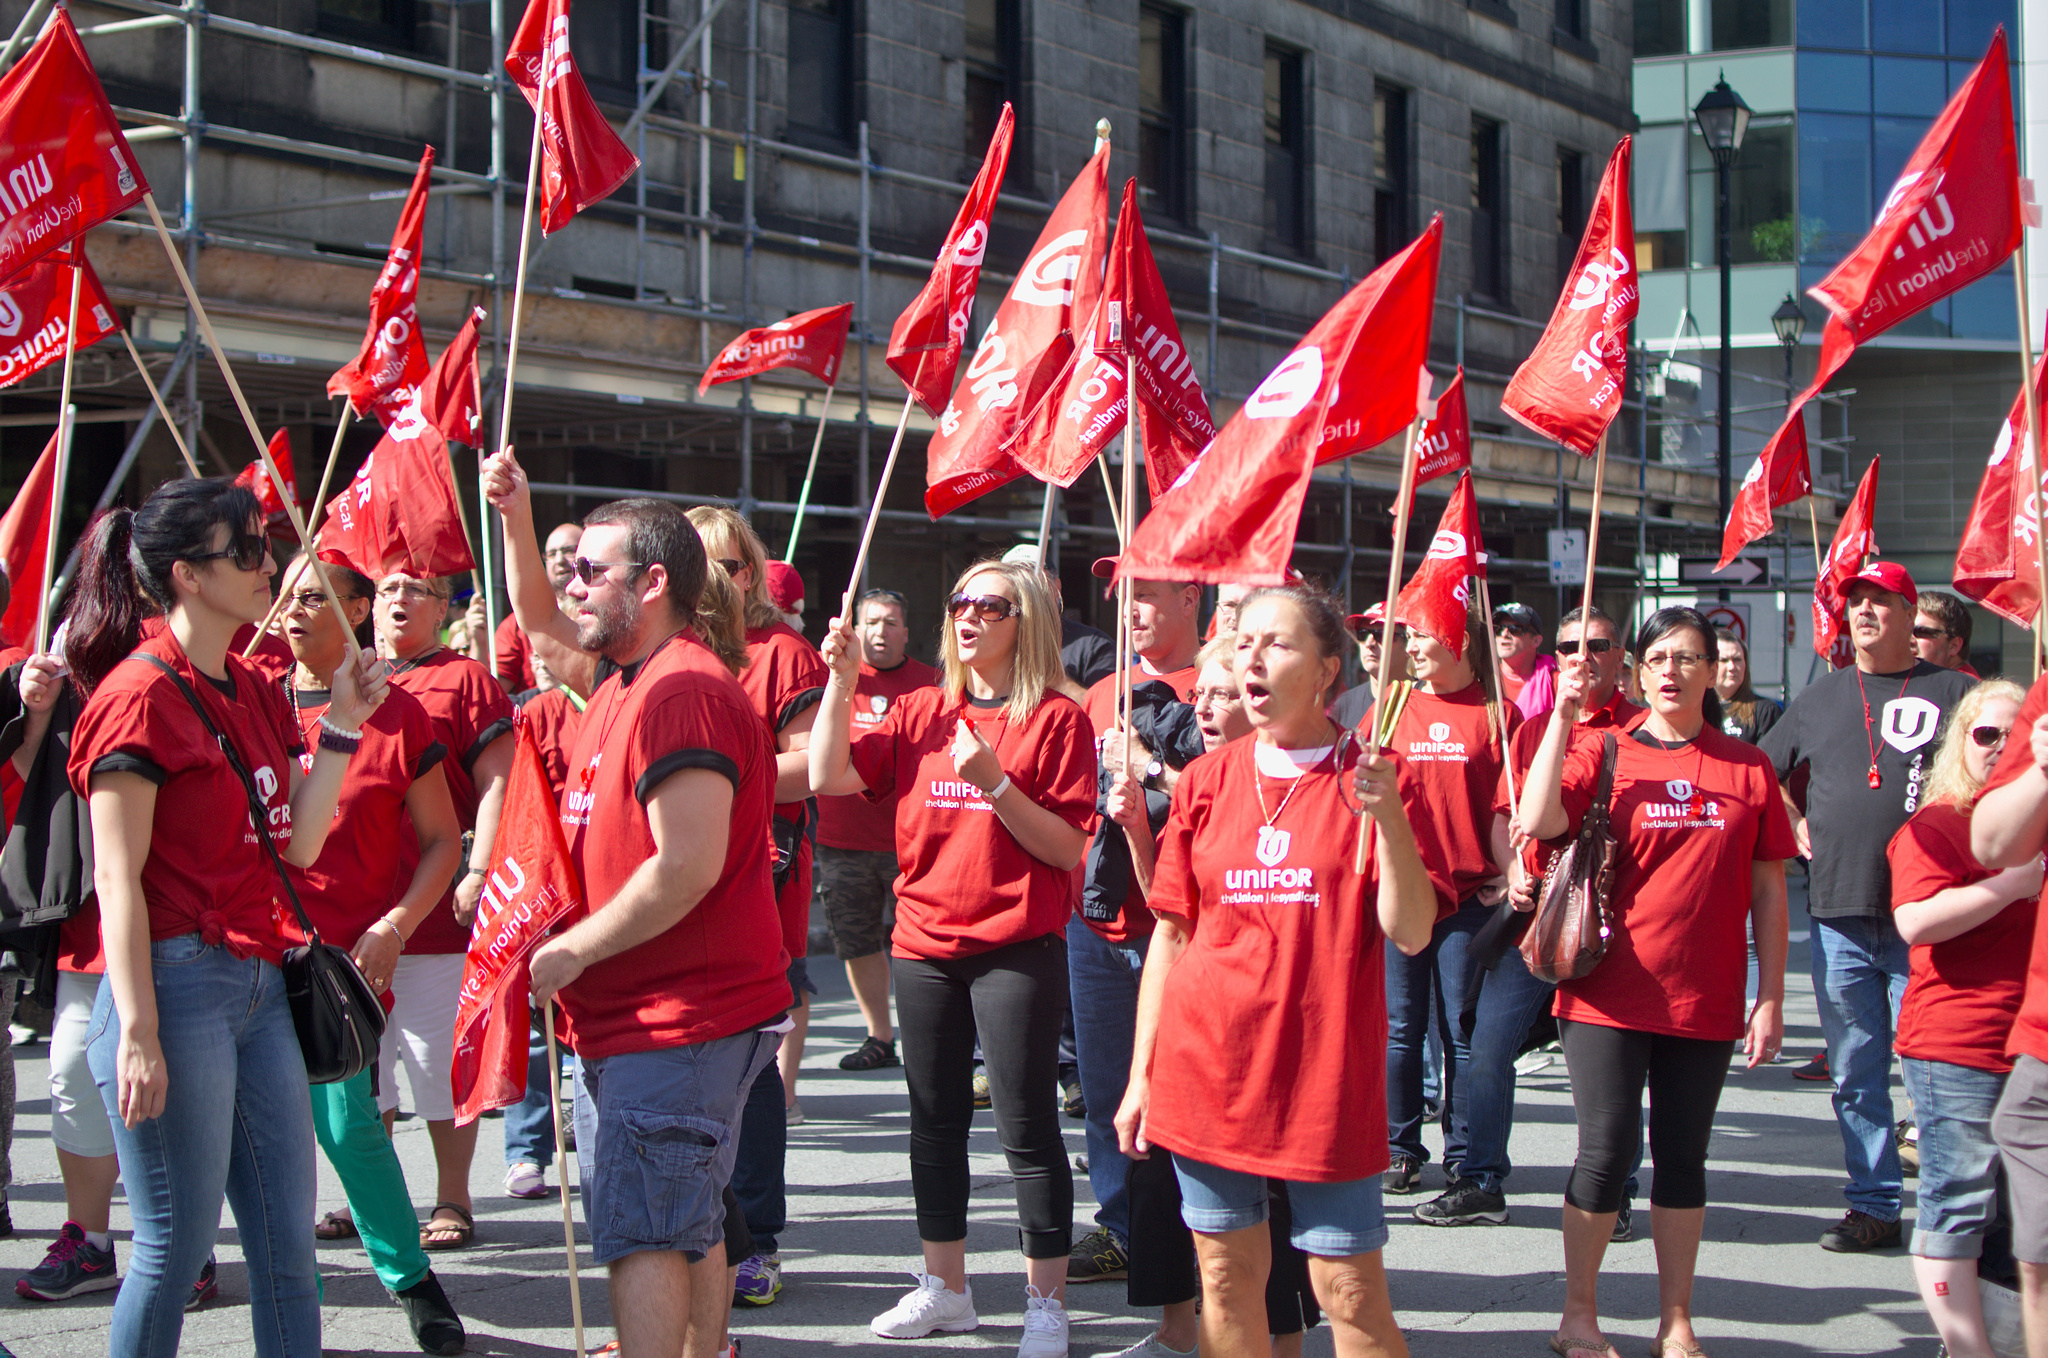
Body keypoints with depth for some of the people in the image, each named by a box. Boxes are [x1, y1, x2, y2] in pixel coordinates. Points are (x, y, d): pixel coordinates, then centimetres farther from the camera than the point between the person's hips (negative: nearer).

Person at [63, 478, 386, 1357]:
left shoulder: (255, 693, 15)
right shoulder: (140, 696, -10)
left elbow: (299, 843, 11)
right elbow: (117, 878, -13)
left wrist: (343, 725, 5)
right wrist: (137, 1033, -18)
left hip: (258, 984, 8)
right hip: (179, 982, -8)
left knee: (287, 1243, 9)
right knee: (176, 1244, -2)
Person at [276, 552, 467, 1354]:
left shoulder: (395, 714, -1)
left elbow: (443, 841, 3)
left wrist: (392, 929, -8)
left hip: (349, 951, -3)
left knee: (345, 1119, -7)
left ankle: (409, 1275, 14)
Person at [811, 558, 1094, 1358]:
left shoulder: (1055, 719, -5)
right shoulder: (921, 714, 9)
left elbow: (1067, 847, -11)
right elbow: (829, 777, -1)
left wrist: (994, 783, -22)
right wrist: (842, 681, -8)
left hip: (1017, 949, -5)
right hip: (925, 945, 5)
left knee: (1026, 1127, -2)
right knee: (935, 1120, 13)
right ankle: (944, 1288, 27)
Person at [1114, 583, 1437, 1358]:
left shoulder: (1364, 777, -2)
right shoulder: (1207, 781, 7)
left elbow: (1411, 935, -9)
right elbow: (1170, 935, 10)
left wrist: (1389, 817, -22)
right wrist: (1141, 1073, 7)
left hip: (1324, 1071, -3)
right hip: (1205, 1064, 3)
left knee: (1350, 1294, -2)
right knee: (1227, 1279, 8)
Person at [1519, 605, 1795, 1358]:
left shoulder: (1747, 768, 4)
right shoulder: (1604, 753, -1)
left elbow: (1768, 888, 6)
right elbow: (1539, 821, -19)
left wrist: (1771, 996, 3)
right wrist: (1563, 715, -19)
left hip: (1704, 999, 2)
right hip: (1611, 992, -2)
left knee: (1683, 1155, 10)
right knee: (1607, 1150, 0)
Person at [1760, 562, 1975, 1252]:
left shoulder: (1955, 692, 1)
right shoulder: (1821, 697, 14)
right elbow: (1765, 770, 27)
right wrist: (1795, 825, 13)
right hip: (1840, 914, 4)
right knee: (1856, 1074, 8)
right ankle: (1874, 1205, 17)